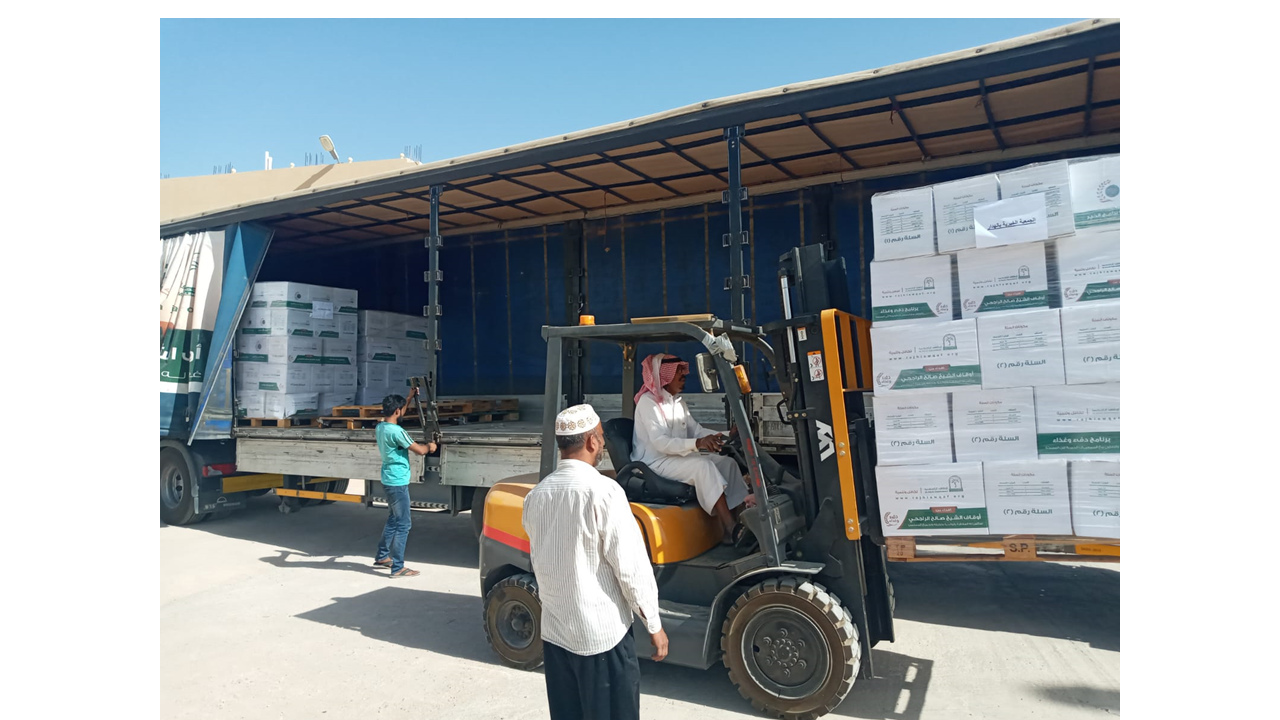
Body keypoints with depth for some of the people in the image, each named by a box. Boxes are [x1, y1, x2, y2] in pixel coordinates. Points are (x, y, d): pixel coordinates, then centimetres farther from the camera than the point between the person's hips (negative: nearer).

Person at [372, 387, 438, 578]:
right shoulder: (396, 431, -22)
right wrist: (429, 446, 3)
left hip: (390, 480, 10)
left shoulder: (381, 427, 6)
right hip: (397, 482, -10)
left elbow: (398, 413, 27)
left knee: (393, 520, 21)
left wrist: (411, 396, 27)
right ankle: (397, 567, -2)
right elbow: (419, 450, -17)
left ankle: (382, 557, 30)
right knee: (403, 524, -4)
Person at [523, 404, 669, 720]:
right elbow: (631, 566, -16)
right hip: (603, 633, -6)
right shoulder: (603, 492, -19)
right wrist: (654, 624, -6)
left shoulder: (536, 495, 0)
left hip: (554, 631, 6)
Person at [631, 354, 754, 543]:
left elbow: (697, 430, 11)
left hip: (678, 458, 9)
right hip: (654, 463, -9)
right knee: (703, 466, -31)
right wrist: (697, 444, -39)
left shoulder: (678, 402, 14)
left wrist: (726, 436, -6)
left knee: (727, 462, -8)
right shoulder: (648, 401, -14)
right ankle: (731, 529, -33)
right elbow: (660, 442, -26)